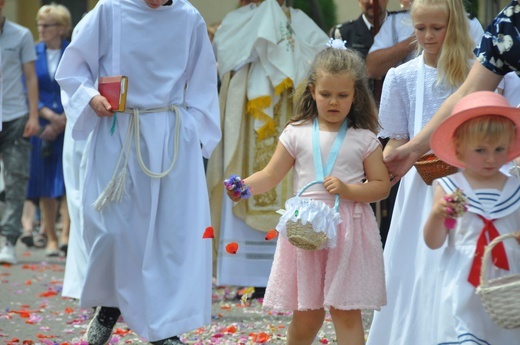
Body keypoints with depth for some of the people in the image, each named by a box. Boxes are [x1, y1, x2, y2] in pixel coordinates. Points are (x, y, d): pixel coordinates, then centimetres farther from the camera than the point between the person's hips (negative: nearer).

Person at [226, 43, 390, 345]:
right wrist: (244, 187, -14)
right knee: (306, 316, 7)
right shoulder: (297, 134, 3)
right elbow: (270, 176, 5)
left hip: (349, 231, -1)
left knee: (346, 313, -2)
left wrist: (348, 190, -16)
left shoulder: (364, 139, 1)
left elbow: (382, 185, 0)